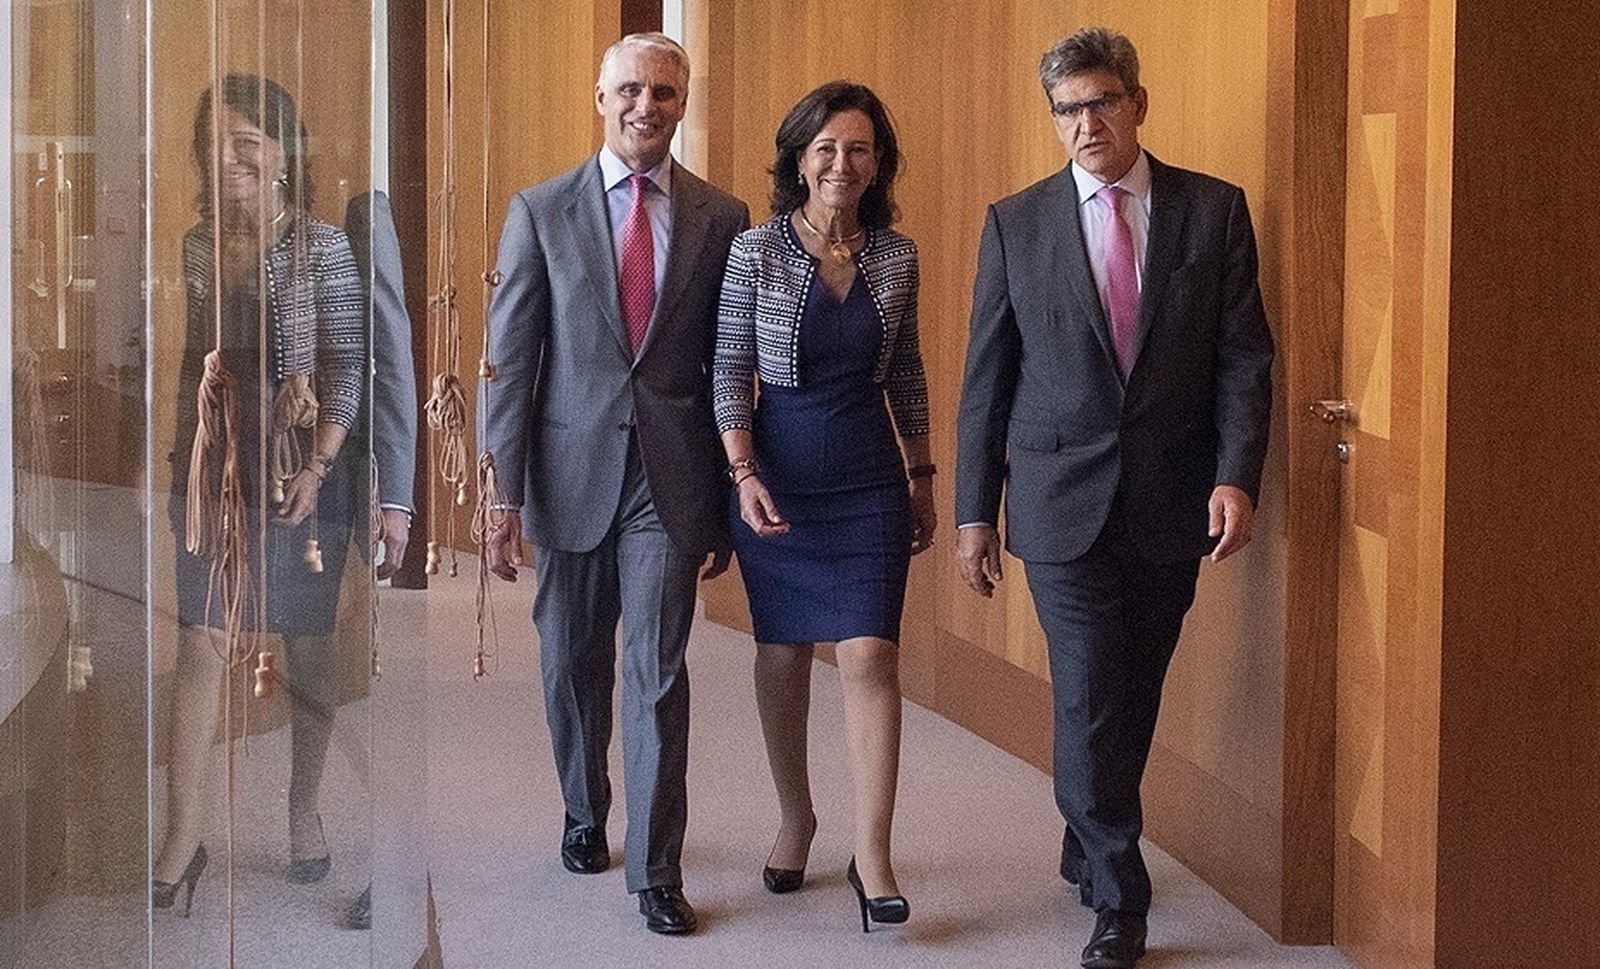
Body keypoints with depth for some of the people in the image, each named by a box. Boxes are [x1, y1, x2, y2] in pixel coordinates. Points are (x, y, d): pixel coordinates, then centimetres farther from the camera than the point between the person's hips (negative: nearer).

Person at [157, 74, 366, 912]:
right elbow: (189, 363, 10)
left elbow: (347, 364, -9)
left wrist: (319, 467, -15)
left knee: (307, 647, 8)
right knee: (200, 642, -2)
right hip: (211, 467, 3)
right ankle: (185, 834, 0)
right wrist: (172, 458, 6)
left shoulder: (320, 247, -7)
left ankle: (304, 811, 23)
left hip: (298, 468, -3)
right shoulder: (197, 247, 5)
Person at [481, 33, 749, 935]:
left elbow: (731, 367, 6)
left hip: (671, 479, -1)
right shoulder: (542, 211, 1)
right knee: (573, 665, 14)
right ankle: (585, 814, 37)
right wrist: (507, 493, -6)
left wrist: (725, 503, 5)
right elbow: (511, 359, 0)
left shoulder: (721, 218, 3)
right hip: (571, 471, 1)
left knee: (658, 675, -3)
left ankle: (656, 870, 5)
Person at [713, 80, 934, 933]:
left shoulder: (897, 256, 2)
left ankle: (872, 854, -5)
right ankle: (795, 818, 28)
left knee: (870, 654, -8)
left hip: (869, 478, 1)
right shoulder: (755, 252, -6)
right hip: (777, 472, -1)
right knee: (782, 651, 10)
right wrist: (743, 472, -15)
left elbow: (906, 372, 12)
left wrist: (923, 476, 14)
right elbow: (730, 371, -4)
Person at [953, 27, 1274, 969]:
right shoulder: (1016, 223, 2)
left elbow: (1244, 357, 0)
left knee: (1135, 695, 12)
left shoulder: (1214, 211, 1)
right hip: (1063, 501, -1)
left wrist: (1236, 475, -12)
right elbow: (986, 378, 5)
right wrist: (975, 511, 4)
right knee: (1090, 699, -6)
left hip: (1172, 502, 1)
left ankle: (1090, 846, 35)